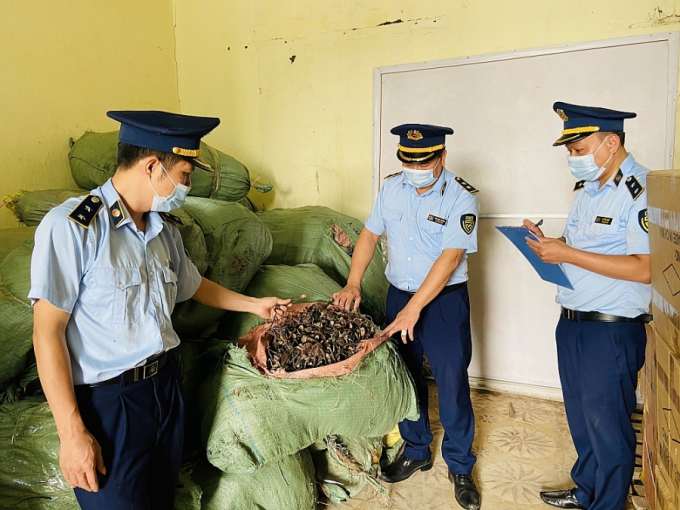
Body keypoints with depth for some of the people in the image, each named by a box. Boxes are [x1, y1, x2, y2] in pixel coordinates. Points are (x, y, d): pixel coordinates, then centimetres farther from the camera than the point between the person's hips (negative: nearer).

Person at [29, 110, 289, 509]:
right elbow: (48, 332, -17)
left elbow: (193, 285, 21)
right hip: (107, 400, -6)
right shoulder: (71, 226, -18)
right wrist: (72, 432, -17)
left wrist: (254, 305, 25)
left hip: (165, 383, 7)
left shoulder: (164, 229, 5)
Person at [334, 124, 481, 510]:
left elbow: (450, 257, -21)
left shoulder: (461, 197, -15)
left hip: (444, 301, -4)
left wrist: (414, 308, -25)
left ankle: (460, 466, 25)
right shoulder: (392, 188, 0)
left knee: (452, 383, 3)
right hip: (399, 294, 5)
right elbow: (370, 235, 5)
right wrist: (353, 283, -8)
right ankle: (416, 452, 36)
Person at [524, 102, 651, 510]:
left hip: (613, 331, -8)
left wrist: (567, 254, -24)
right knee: (580, 418, 21)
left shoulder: (643, 191, -16)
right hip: (572, 323, 8)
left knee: (607, 426, 9)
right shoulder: (586, 190, 11)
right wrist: (547, 243, 0)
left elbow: (645, 268, -25)